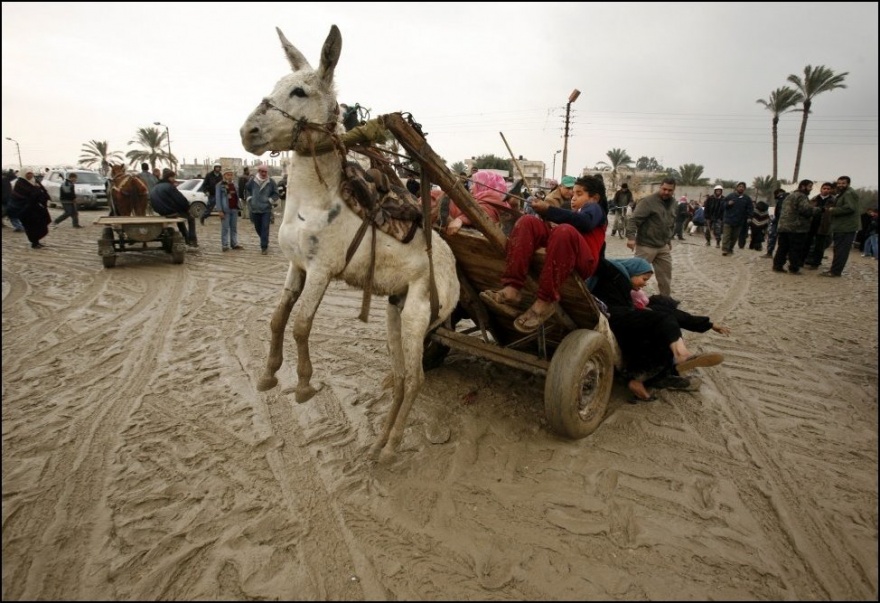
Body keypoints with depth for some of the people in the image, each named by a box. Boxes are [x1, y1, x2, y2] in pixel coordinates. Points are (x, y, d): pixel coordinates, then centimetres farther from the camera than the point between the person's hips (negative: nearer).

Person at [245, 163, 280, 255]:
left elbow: (276, 194, 5)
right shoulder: (252, 181, 1)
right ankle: (264, 241, 37)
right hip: (254, 209, 3)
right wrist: (249, 198, 8)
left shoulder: (271, 182, -4)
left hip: (266, 209, -3)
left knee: (265, 228, -7)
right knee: (257, 228, 14)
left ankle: (264, 247, -4)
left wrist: (270, 200, -6)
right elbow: (247, 189, 18)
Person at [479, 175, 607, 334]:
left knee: (565, 231, -36)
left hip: (583, 261, -5)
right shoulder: (573, 212, 41)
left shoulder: (594, 208, 20)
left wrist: (548, 210, -11)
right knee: (527, 221, -14)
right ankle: (512, 288, -32)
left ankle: (546, 301, -38)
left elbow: (584, 222, -6)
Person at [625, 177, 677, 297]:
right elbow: (634, 220, -22)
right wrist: (631, 237, -34)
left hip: (663, 246, 7)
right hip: (646, 246, -7)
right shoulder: (648, 201, -14)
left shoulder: (672, 202, 11)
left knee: (666, 274, 14)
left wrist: (669, 240, 21)